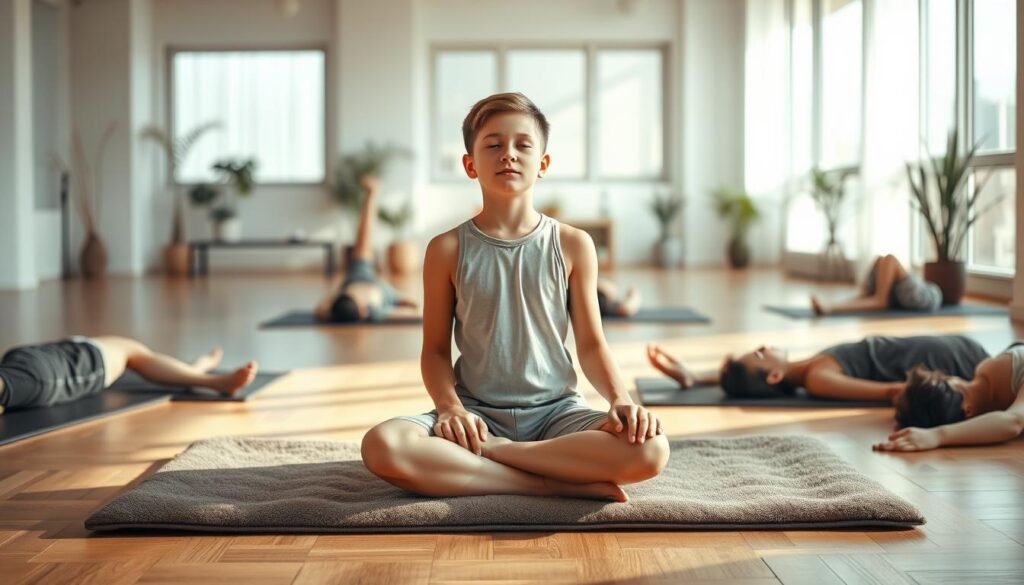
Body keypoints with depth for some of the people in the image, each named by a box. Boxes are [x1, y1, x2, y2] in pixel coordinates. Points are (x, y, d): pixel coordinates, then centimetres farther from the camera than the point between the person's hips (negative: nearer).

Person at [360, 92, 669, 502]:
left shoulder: (572, 245, 3)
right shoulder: (448, 250, 2)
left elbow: (591, 345, 5)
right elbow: (436, 349, 4)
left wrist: (620, 400, -14)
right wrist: (450, 407, -15)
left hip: (556, 410, 1)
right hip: (478, 411, 0)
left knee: (649, 449, -30)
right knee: (383, 446, -32)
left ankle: (485, 453, -19)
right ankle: (563, 482, -27)